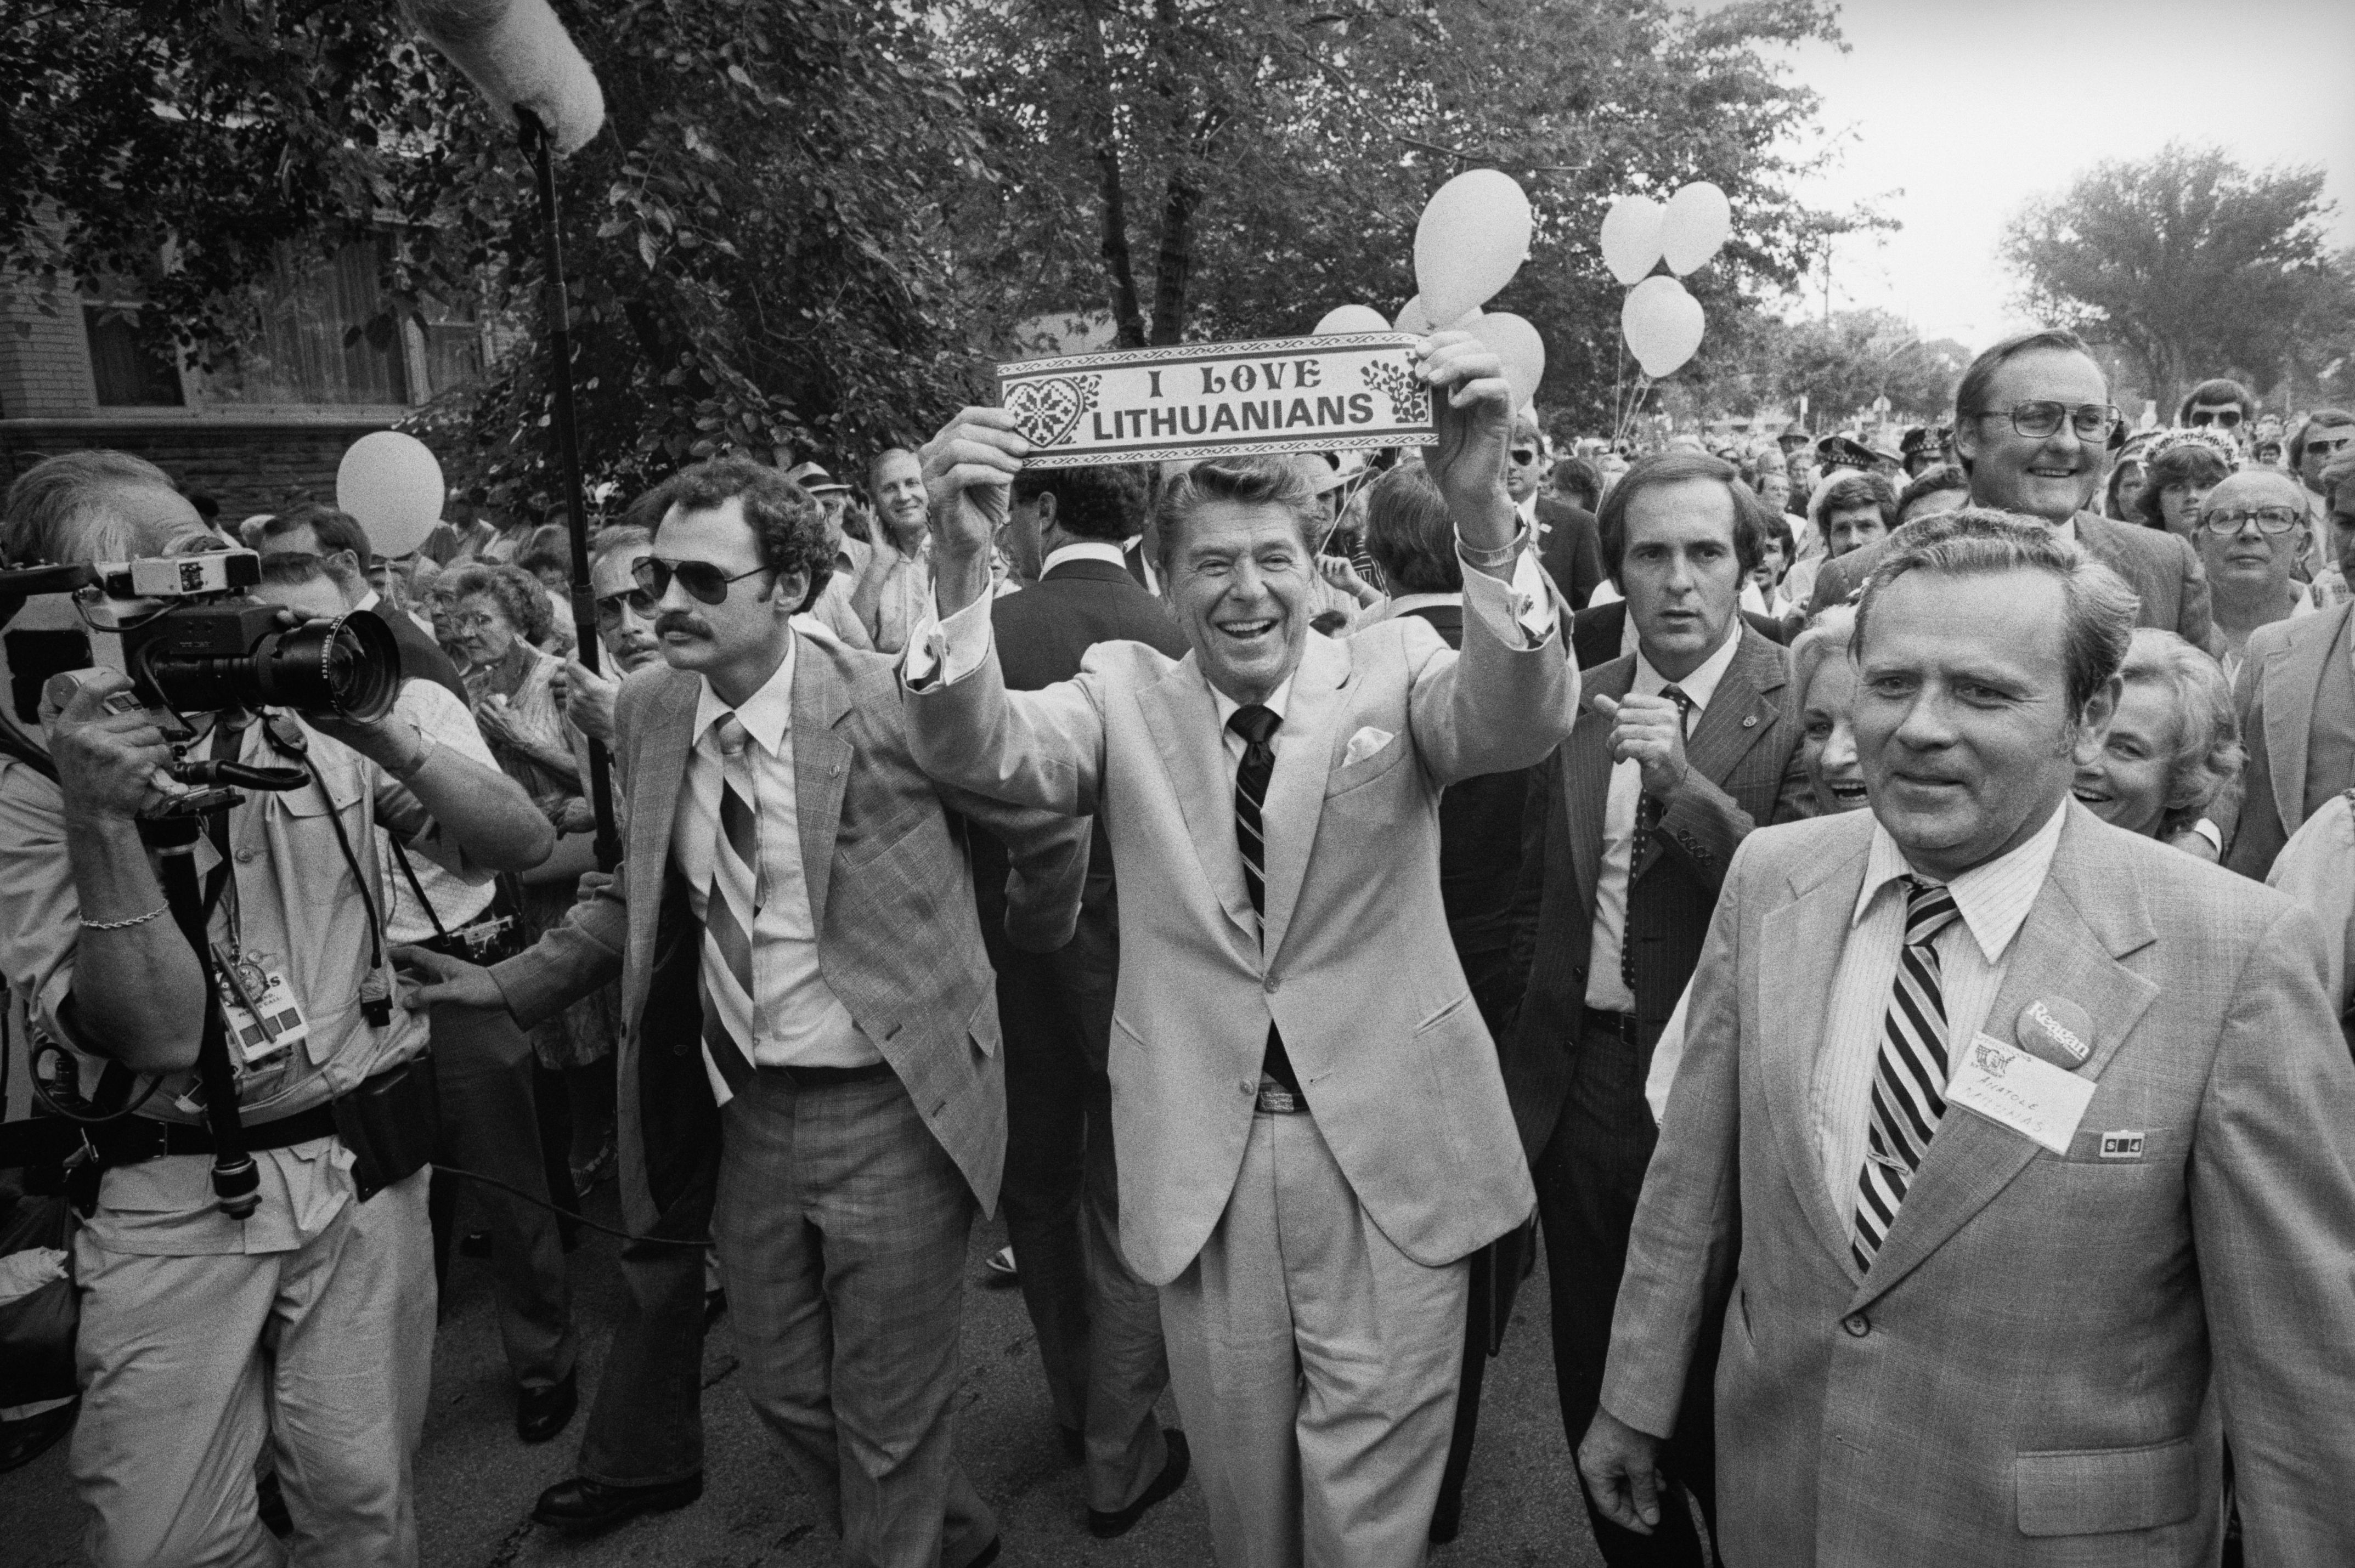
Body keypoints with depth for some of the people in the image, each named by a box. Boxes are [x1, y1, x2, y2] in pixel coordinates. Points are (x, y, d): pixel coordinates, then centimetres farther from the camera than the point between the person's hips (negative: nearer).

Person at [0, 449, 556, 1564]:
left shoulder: (314, 725, 1)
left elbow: (523, 842, -6)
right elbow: (157, 1031, -15)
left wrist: (383, 733, -20)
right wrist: (98, 821, -25)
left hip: (362, 1168, 1)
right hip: (173, 1197, -1)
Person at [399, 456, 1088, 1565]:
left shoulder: (895, 705, -19)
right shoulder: (647, 711, -2)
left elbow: (1048, 834, -6)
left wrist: (1029, 951, 9)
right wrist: (512, 983, 4)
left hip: (891, 1109, -6)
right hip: (742, 1110, 6)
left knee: (888, 1416, 9)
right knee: (783, 1390, 21)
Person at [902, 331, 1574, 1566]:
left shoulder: (1392, 667, -3)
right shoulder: (1123, 693, 0)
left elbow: (1520, 722, -22)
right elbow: (979, 751, -16)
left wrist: (1480, 511, -40)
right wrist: (961, 562, -35)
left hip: (1387, 1153, -1)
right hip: (1199, 1161, 2)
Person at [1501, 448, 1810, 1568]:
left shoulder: (1799, 704, -10)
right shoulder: (1576, 703, 5)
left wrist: (1683, 782, -27)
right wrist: (1539, 1030, 12)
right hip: (1578, 1086, 5)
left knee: (1724, 1398, 13)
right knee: (1595, 1384, 19)